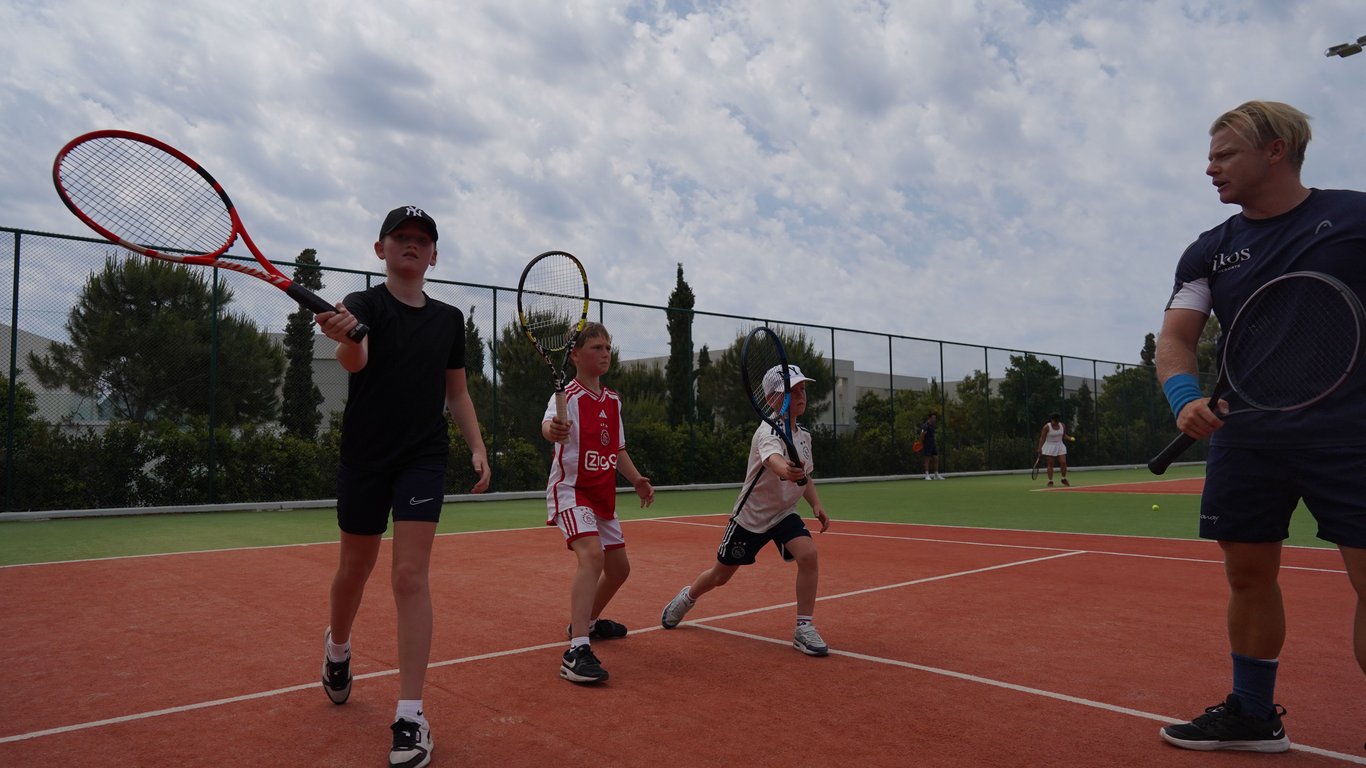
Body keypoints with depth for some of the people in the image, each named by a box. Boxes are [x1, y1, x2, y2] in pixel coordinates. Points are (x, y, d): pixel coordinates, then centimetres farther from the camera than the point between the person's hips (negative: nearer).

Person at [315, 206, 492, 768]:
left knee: (410, 575, -8)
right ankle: (337, 649, 48)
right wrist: (343, 338, -50)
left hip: (424, 458, 1)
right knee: (354, 569, 15)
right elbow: (355, 360, -27)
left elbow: (457, 391, 15)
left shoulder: (449, 319, 7)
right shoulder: (364, 304, -5)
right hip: (364, 457, -1)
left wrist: (477, 447, 4)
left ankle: (410, 717, -3)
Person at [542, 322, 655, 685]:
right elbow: (549, 426, -34)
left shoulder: (613, 400, 11)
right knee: (592, 554, -31)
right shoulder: (568, 396, -12)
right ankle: (577, 651, -36)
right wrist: (554, 430, -56)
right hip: (572, 489, -8)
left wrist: (637, 479, 11)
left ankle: (588, 621, 43)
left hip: (603, 495, 8)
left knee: (619, 567, 16)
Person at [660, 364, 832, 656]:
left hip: (784, 513, 5)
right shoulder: (767, 432, -24)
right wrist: (786, 470, -71)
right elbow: (773, 458, -49)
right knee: (720, 576, 10)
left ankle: (804, 629, -10)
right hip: (750, 515, -5)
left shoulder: (804, 436, -1)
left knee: (808, 554, -24)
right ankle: (687, 596, 44)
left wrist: (816, 504, 0)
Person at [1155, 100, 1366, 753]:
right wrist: (1184, 396, -20)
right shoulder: (1208, 253, 9)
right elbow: (1176, 337, -1)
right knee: (1248, 576, 11)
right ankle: (1253, 715, 28)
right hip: (1245, 439, 4)